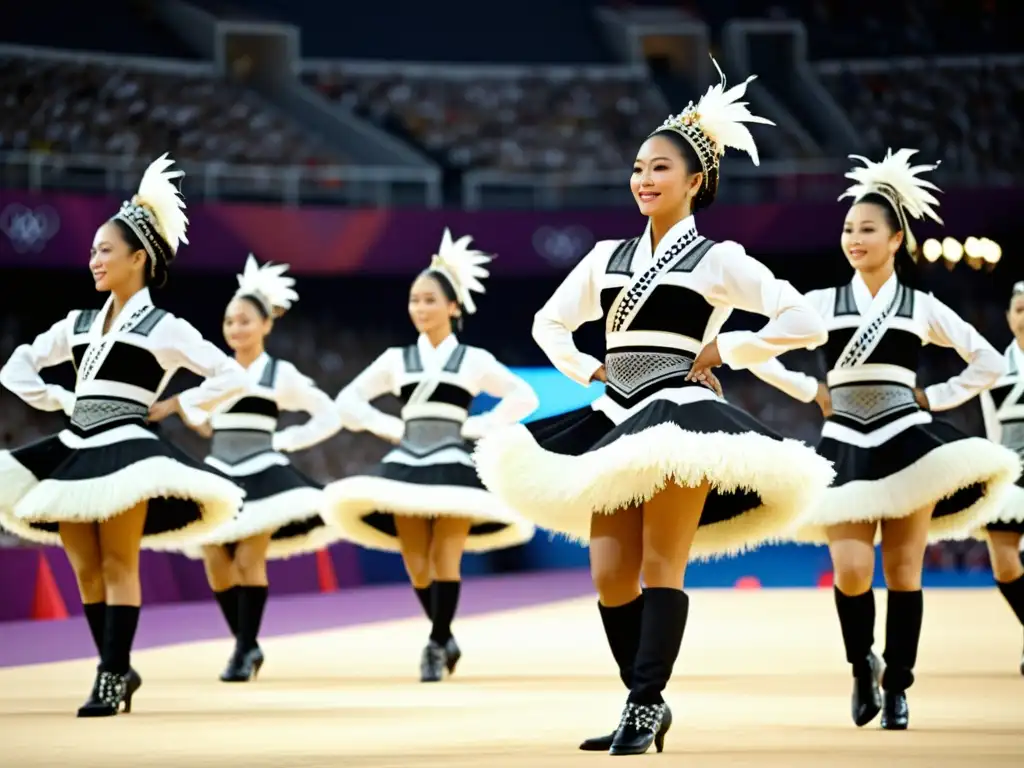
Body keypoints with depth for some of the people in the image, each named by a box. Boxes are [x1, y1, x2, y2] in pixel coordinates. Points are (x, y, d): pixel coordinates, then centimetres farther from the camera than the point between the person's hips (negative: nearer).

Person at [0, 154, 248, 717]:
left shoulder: (164, 328, -1)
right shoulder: (78, 325, 15)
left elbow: (232, 377, -4)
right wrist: (58, 400, 11)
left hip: (124, 449, -6)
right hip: (75, 450, 6)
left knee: (118, 566, -8)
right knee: (85, 571, 5)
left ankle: (112, 676, -8)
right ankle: (117, 669, 13)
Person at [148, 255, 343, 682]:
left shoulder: (280, 374, -1)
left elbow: (329, 417, 2)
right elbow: (190, 408, 27)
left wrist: (285, 441, -4)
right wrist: (196, 421, 6)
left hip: (262, 477, -4)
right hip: (219, 477, 4)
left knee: (249, 560, -11)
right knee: (216, 564, -1)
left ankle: (246, 649, -3)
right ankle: (246, 644, 13)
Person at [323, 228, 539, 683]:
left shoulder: (473, 360, 6)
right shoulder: (396, 360, 11)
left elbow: (524, 397, 9)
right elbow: (347, 400, 15)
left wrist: (477, 427, 0)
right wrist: (389, 427, 3)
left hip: (451, 466, -3)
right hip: (406, 465, 3)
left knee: (444, 558, -14)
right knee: (416, 565, -1)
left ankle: (436, 646, -8)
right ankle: (445, 639, 15)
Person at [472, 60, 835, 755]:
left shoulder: (718, 260, 0)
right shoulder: (608, 257, 15)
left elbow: (806, 324, -7)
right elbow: (550, 322, 29)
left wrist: (725, 348, -5)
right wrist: (587, 368, 13)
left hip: (680, 417, -6)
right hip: (617, 422, 6)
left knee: (661, 567, -9)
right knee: (611, 577, 1)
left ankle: (646, 704, -10)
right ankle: (645, 705, 10)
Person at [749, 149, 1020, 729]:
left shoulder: (922, 307, 7)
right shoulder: (823, 303, 8)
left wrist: (935, 397, 6)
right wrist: (813, 390, 2)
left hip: (906, 442, 0)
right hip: (845, 446, 0)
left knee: (903, 572, -2)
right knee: (851, 571, -14)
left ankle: (897, 687, 8)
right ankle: (862, 665, 11)